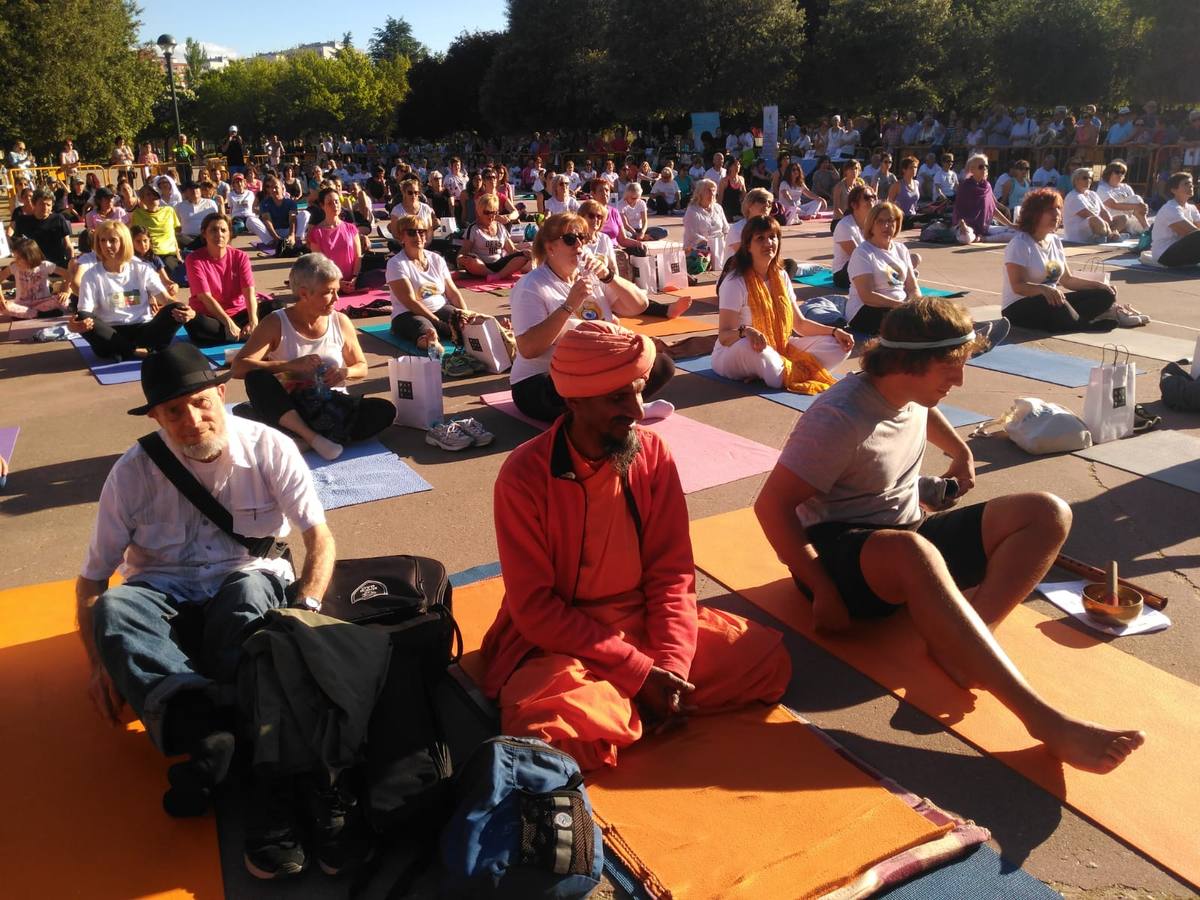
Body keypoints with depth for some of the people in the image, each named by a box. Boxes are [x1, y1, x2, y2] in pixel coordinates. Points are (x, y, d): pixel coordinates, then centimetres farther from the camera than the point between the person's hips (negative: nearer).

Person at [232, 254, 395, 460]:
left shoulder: (341, 323, 3)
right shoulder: (276, 324, -6)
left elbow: (362, 367, 14)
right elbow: (239, 367, -16)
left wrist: (346, 372, -10)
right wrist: (292, 365, -25)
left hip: (333, 408, 3)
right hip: (288, 407, -2)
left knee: (385, 410, -25)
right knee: (256, 377, -31)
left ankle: (301, 441, -27)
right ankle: (312, 437, -35)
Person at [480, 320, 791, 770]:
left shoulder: (653, 453, -6)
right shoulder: (524, 475, -18)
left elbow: (672, 571, -4)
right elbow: (534, 608, -17)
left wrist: (672, 665, -18)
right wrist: (637, 672, -21)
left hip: (645, 623, 4)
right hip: (558, 639, -4)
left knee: (768, 658, -12)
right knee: (546, 728, -34)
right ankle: (646, 708, -6)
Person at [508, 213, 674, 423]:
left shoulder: (591, 276, 11)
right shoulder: (531, 287, -9)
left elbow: (639, 305, 4)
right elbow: (527, 349, -21)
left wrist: (608, 276, -11)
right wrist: (569, 305, -25)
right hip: (541, 384, -7)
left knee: (662, 365, -6)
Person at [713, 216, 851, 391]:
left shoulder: (781, 277, 6)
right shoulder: (735, 282, -14)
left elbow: (800, 323, 12)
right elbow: (724, 336, -21)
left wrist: (834, 331, -2)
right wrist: (745, 331, -43)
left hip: (778, 351, 7)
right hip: (733, 354, -7)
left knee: (837, 346, -7)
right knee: (748, 345, -43)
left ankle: (787, 371, -24)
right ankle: (792, 376, -22)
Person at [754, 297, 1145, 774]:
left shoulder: (911, 392, 4)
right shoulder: (839, 418, -21)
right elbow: (772, 506, -23)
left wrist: (960, 452, 32)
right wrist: (823, 591, -25)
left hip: (909, 540, 9)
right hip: (840, 553, -8)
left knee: (1047, 514, -7)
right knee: (913, 551, -44)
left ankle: (959, 646, -27)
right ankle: (1044, 719, -45)